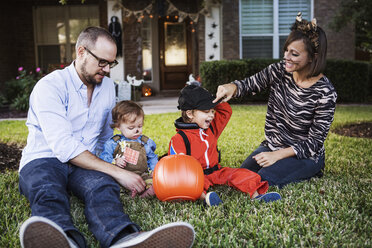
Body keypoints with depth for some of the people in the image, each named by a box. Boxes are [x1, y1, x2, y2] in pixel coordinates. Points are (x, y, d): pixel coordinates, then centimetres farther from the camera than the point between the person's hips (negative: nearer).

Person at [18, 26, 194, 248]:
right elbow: (64, 147, -20)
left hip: (86, 164, 3)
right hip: (44, 161, -3)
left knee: (102, 185, -34)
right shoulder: (50, 87, -8)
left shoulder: (107, 86, 14)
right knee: (48, 191, -40)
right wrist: (117, 172, -24)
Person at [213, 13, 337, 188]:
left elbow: (315, 142, -17)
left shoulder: (325, 94, -20)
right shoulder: (279, 71, -8)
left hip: (304, 155, -5)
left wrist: (277, 155, -23)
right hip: (271, 146, 5)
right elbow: (249, 84, 2)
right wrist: (232, 87, -24)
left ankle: (309, 174, 2)